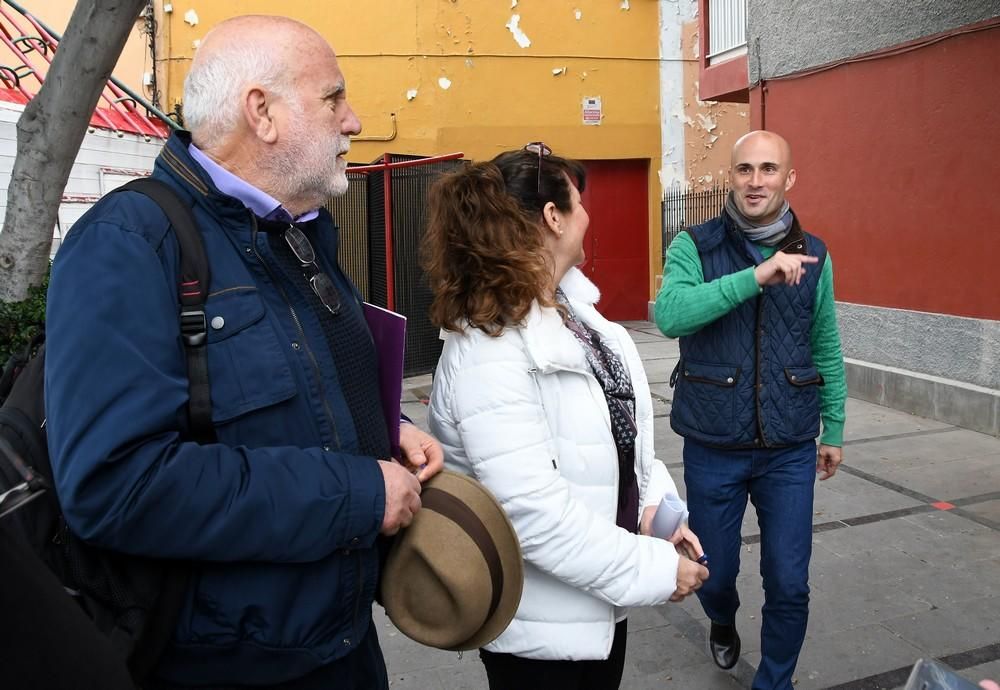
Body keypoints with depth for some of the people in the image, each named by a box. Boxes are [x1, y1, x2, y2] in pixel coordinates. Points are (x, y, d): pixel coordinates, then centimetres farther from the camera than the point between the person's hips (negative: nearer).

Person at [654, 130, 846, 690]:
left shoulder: (813, 255, 2)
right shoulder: (694, 247, -7)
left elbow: (826, 351, 11)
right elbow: (670, 314, -26)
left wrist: (834, 430, 12)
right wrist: (755, 276, -32)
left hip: (790, 449, 2)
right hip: (713, 448, -1)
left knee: (789, 584, 4)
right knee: (714, 573, 15)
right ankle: (724, 623, 51)